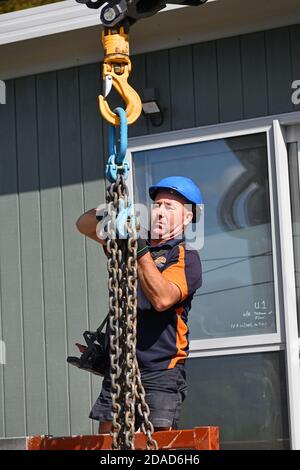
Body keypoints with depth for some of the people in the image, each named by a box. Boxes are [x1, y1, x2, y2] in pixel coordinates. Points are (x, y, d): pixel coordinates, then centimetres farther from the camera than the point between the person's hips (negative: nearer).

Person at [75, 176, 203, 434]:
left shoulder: (186, 256, -3)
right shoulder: (132, 241, 16)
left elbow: (162, 299, -20)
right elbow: (85, 226, 20)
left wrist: (140, 251, -23)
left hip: (160, 372, -6)